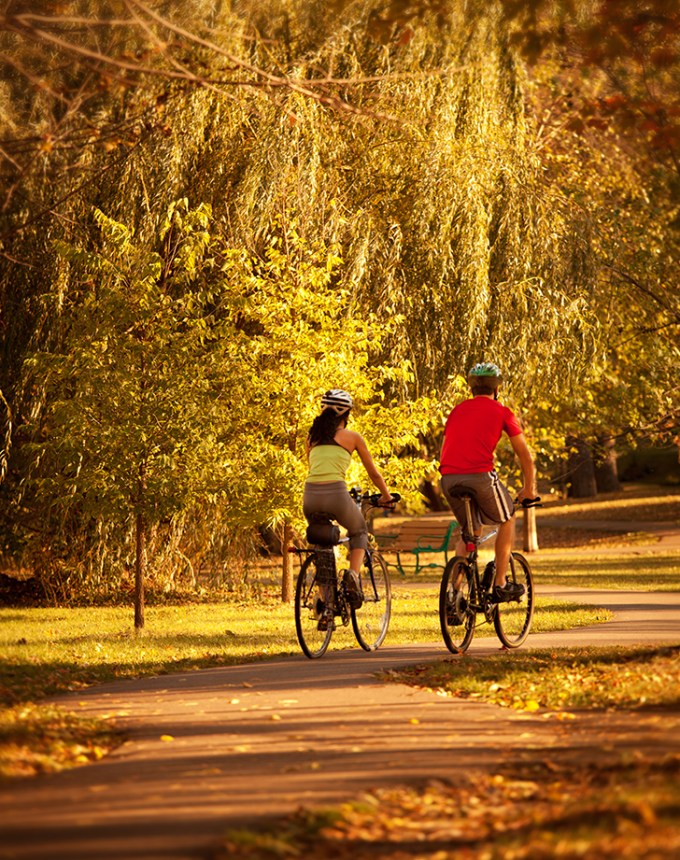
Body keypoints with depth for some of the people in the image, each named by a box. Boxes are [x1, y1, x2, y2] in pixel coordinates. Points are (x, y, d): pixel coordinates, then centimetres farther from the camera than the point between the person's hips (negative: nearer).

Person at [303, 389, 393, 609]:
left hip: (310, 498, 3)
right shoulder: (352, 436, 9)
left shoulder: (313, 436, 18)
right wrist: (386, 496, 34)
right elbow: (373, 473, 18)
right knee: (359, 532, 27)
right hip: (336, 495, -3)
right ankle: (353, 573, 0)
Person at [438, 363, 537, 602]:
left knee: (471, 532, 24)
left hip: (448, 477, 4)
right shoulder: (502, 412, 11)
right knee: (507, 519, 22)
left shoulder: (458, 410, 23)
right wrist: (529, 489, 25)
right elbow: (525, 455, 14)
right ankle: (500, 584, 18)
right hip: (480, 475, -4)